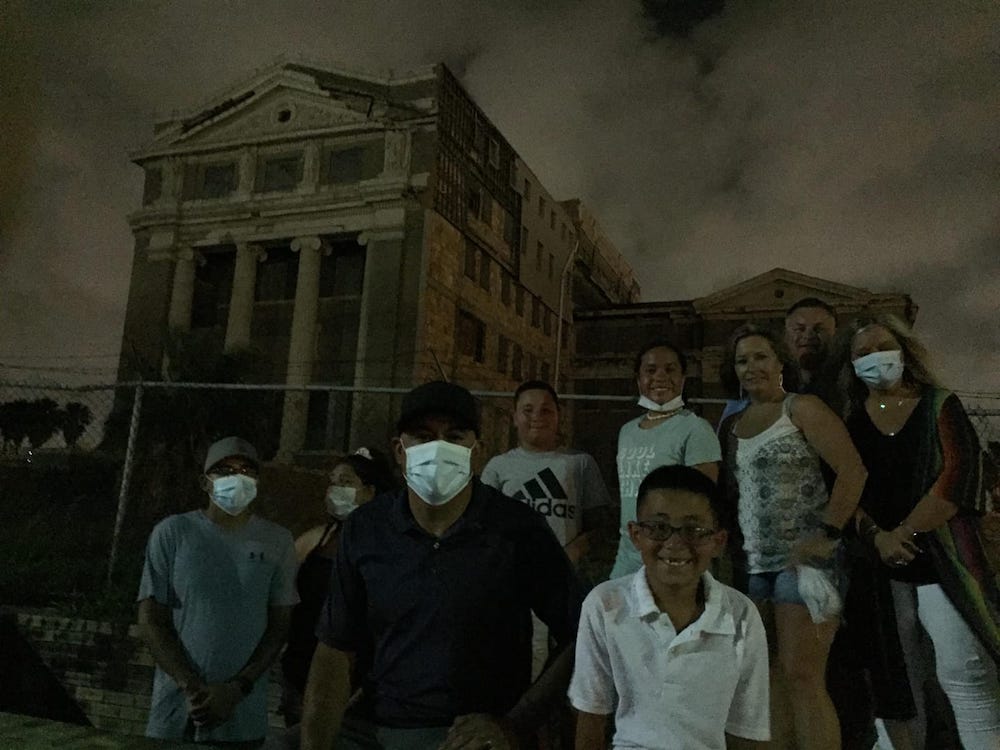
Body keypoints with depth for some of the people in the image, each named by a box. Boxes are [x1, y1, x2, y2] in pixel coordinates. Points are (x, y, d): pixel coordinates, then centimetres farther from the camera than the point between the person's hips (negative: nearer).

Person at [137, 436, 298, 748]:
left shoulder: (277, 541, -1)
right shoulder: (172, 532, -3)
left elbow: (279, 625, 0)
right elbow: (151, 619, -3)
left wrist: (237, 689, -10)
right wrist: (191, 687, -11)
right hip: (175, 709, 0)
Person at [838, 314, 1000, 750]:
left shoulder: (939, 405, 2)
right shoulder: (851, 424, 7)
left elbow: (958, 475, -10)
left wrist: (906, 532, -13)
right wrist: (877, 536, -15)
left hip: (943, 558, -2)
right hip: (882, 566, 3)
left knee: (965, 676, -4)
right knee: (895, 679, 10)